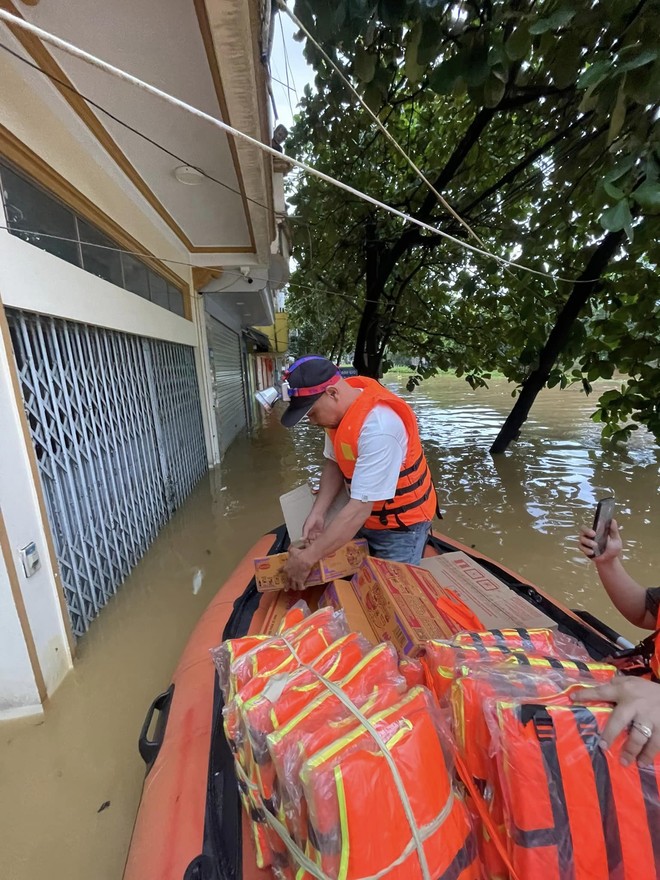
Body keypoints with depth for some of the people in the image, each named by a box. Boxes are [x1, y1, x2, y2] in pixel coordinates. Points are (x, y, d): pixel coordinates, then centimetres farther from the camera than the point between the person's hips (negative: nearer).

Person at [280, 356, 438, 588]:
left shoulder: (378, 428, -35)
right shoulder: (338, 408, -10)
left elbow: (360, 508, -34)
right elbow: (334, 463, 0)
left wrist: (307, 558, -28)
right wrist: (317, 514, -13)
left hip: (400, 526, -7)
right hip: (364, 517, 7)